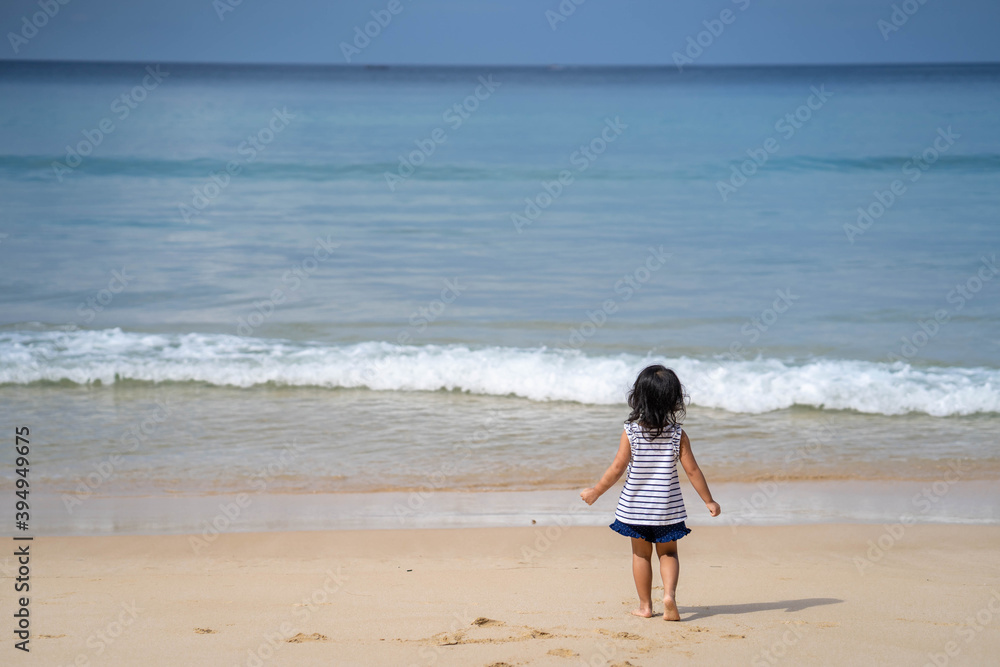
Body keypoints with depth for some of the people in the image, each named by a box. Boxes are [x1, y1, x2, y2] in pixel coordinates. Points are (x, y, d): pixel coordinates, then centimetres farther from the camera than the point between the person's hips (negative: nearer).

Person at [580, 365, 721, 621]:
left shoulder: (631, 432, -11)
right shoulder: (678, 435, -9)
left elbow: (617, 469, -11)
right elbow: (692, 470, -6)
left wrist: (594, 492, 1)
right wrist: (709, 501, 4)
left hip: (635, 505, 0)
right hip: (667, 507, 0)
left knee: (641, 554, 14)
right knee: (668, 553, 14)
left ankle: (645, 605, 18)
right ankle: (669, 593, -8)